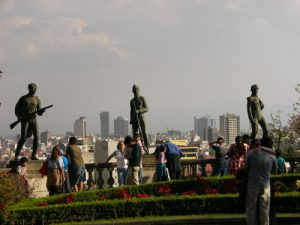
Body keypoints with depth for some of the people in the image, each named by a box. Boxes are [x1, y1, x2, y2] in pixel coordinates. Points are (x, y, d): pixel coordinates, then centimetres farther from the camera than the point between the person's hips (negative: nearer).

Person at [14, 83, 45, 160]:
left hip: (33, 119, 3)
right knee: (23, 138, -14)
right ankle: (16, 155, -4)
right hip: (25, 120, -3)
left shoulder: (37, 99, 7)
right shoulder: (23, 98, -1)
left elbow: (39, 113, 7)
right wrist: (19, 117, -9)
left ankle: (34, 155, -6)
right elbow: (17, 108, 8)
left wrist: (41, 111, -16)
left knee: (36, 136, -14)